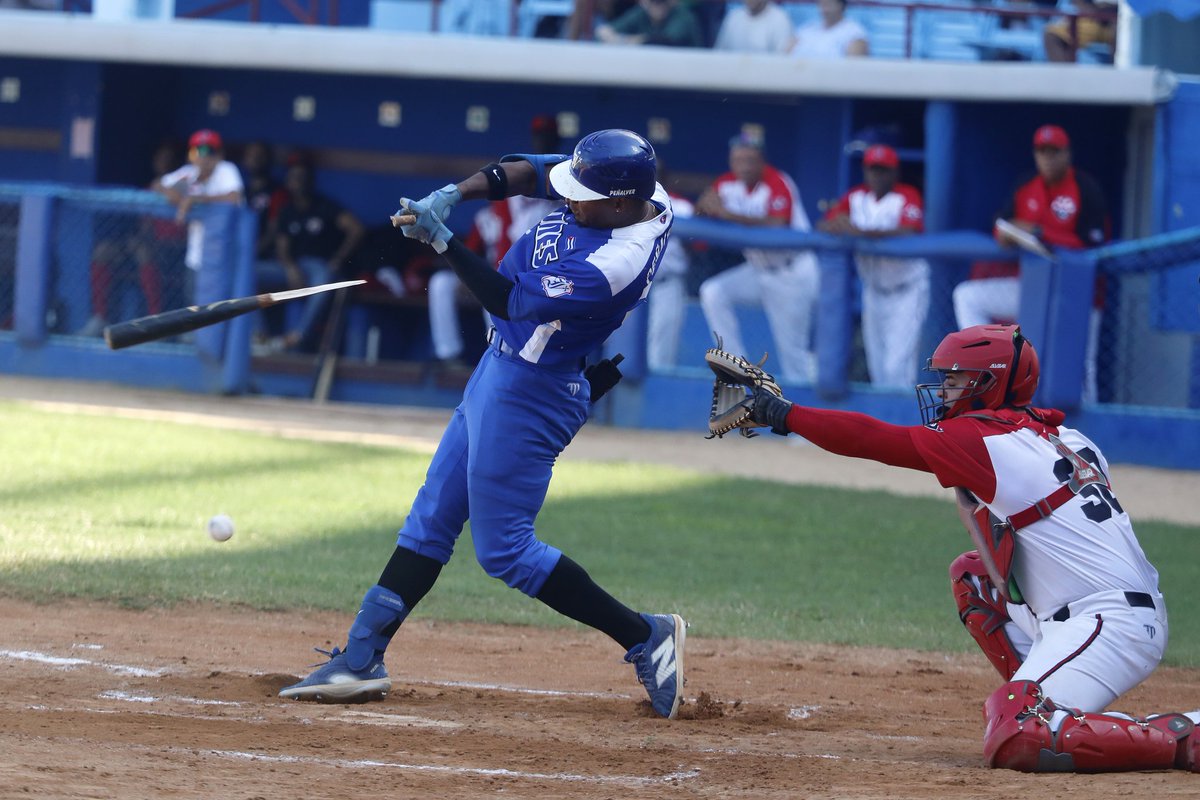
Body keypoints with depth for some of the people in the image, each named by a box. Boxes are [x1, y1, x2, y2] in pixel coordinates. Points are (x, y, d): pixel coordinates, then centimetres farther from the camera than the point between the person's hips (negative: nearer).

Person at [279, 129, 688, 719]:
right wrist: (451, 195, -8)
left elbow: (509, 301, -25)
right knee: (431, 517, 13)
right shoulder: (628, 188, -7)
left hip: (530, 393, -10)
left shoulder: (618, 262, -32)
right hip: (501, 370, 10)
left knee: (503, 548, -2)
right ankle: (362, 658, 18)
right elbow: (534, 170, 6)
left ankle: (645, 637, 7)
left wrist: (442, 242, -20)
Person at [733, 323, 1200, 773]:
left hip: (1111, 627, -9)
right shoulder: (1067, 440, 15)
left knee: (1014, 743, -20)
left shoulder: (983, 441, -8)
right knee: (970, 575, 21)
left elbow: (873, 440, -5)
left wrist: (784, 415, 3)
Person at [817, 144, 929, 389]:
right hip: (874, 290, 6)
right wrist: (838, 226, -28)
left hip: (907, 291, -6)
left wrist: (862, 232, -41)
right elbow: (824, 226, -3)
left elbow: (909, 231, -30)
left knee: (897, 364, -14)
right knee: (877, 366, 11)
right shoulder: (856, 197, 3)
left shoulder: (907, 196, -12)